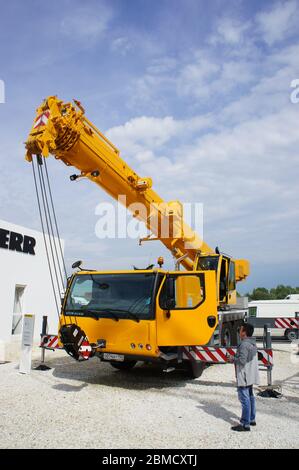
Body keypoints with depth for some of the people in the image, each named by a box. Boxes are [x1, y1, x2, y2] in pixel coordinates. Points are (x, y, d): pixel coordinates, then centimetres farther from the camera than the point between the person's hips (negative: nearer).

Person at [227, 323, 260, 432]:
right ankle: (252, 419, 32)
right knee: (250, 397, 20)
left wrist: (233, 359, -9)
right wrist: (234, 359, 12)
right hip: (251, 376, 10)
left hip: (244, 377, -10)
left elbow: (242, 360, -26)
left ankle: (245, 424, 2)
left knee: (245, 399, -4)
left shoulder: (244, 344, -21)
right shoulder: (252, 344, 11)